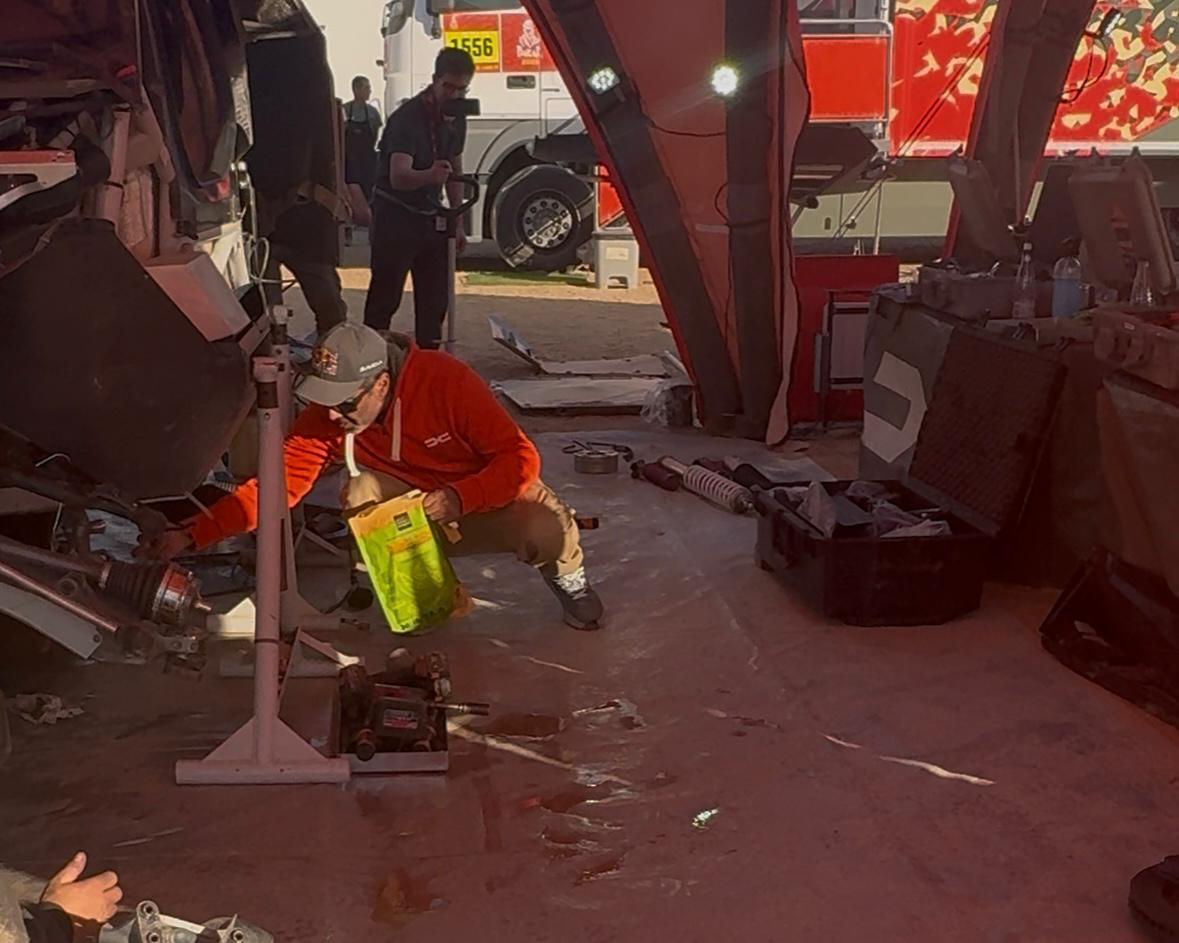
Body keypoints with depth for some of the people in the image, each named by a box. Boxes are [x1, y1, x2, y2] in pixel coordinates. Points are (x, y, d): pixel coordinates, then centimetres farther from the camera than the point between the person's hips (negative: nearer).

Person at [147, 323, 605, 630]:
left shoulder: (446, 380, -29)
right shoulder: (326, 416, -17)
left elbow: (520, 458, -26)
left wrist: (459, 498, -41)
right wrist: (192, 536, -28)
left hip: (494, 496, -3)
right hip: (418, 511, 3)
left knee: (546, 531, -36)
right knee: (362, 492, -28)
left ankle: (568, 579, 4)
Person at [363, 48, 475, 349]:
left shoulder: (456, 120, 5)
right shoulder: (407, 118, -19)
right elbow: (398, 177, -32)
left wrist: (458, 222, 12)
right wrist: (429, 175, -53)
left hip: (431, 217, 7)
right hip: (395, 215, -7)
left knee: (434, 297, 8)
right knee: (385, 296, -8)